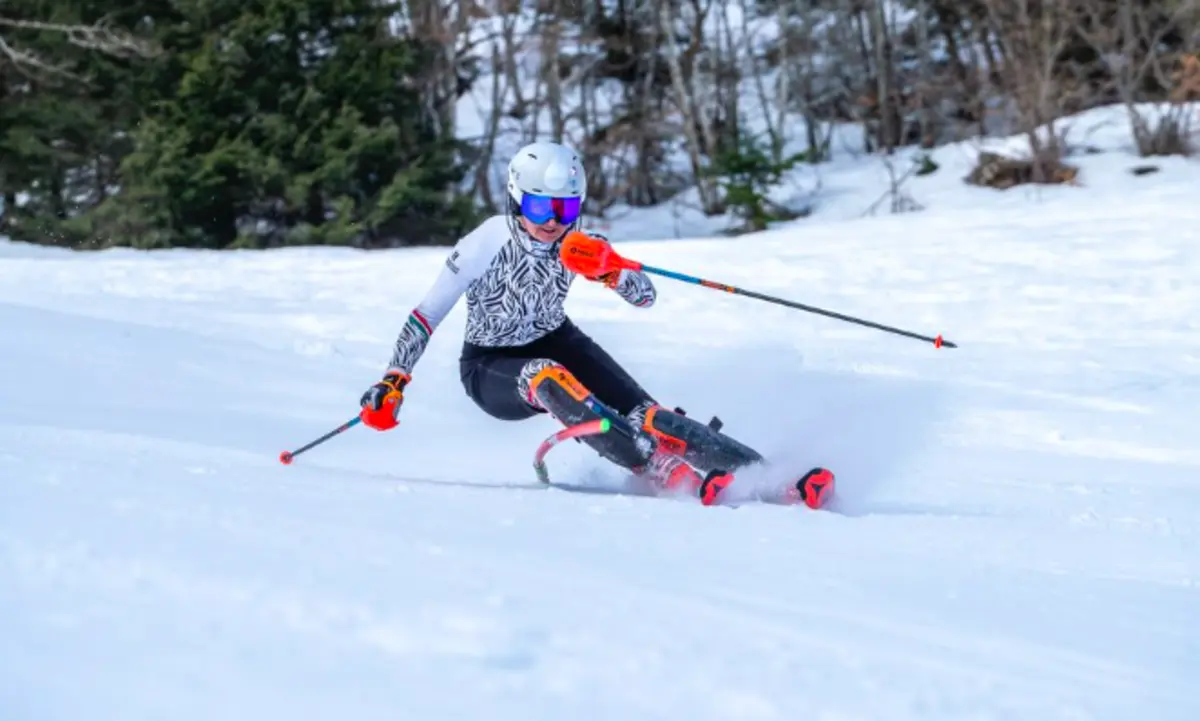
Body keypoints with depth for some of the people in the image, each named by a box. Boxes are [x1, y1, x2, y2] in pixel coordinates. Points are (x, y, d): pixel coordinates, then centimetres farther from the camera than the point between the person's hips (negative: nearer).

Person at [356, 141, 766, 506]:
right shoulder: (486, 245, -24)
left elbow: (646, 298, -14)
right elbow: (426, 315, -18)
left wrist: (611, 270, -34)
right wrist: (393, 382, -25)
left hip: (555, 343, 3)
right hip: (491, 368, -3)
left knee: (637, 411, -23)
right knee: (547, 379, -37)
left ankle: (749, 467, -29)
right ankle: (666, 473, -45)